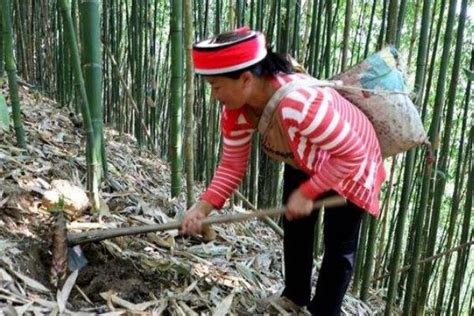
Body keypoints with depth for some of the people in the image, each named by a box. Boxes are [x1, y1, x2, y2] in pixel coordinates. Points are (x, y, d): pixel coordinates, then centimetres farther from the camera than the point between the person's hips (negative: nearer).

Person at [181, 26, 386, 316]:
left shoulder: (300, 104, -46)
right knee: (295, 228, 17)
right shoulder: (236, 111, -21)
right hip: (304, 164, 7)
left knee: (339, 246, 2)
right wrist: (204, 206, -28)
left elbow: (352, 155, -37)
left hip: (350, 164, -7)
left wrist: (307, 193, -32)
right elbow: (232, 166, -14)